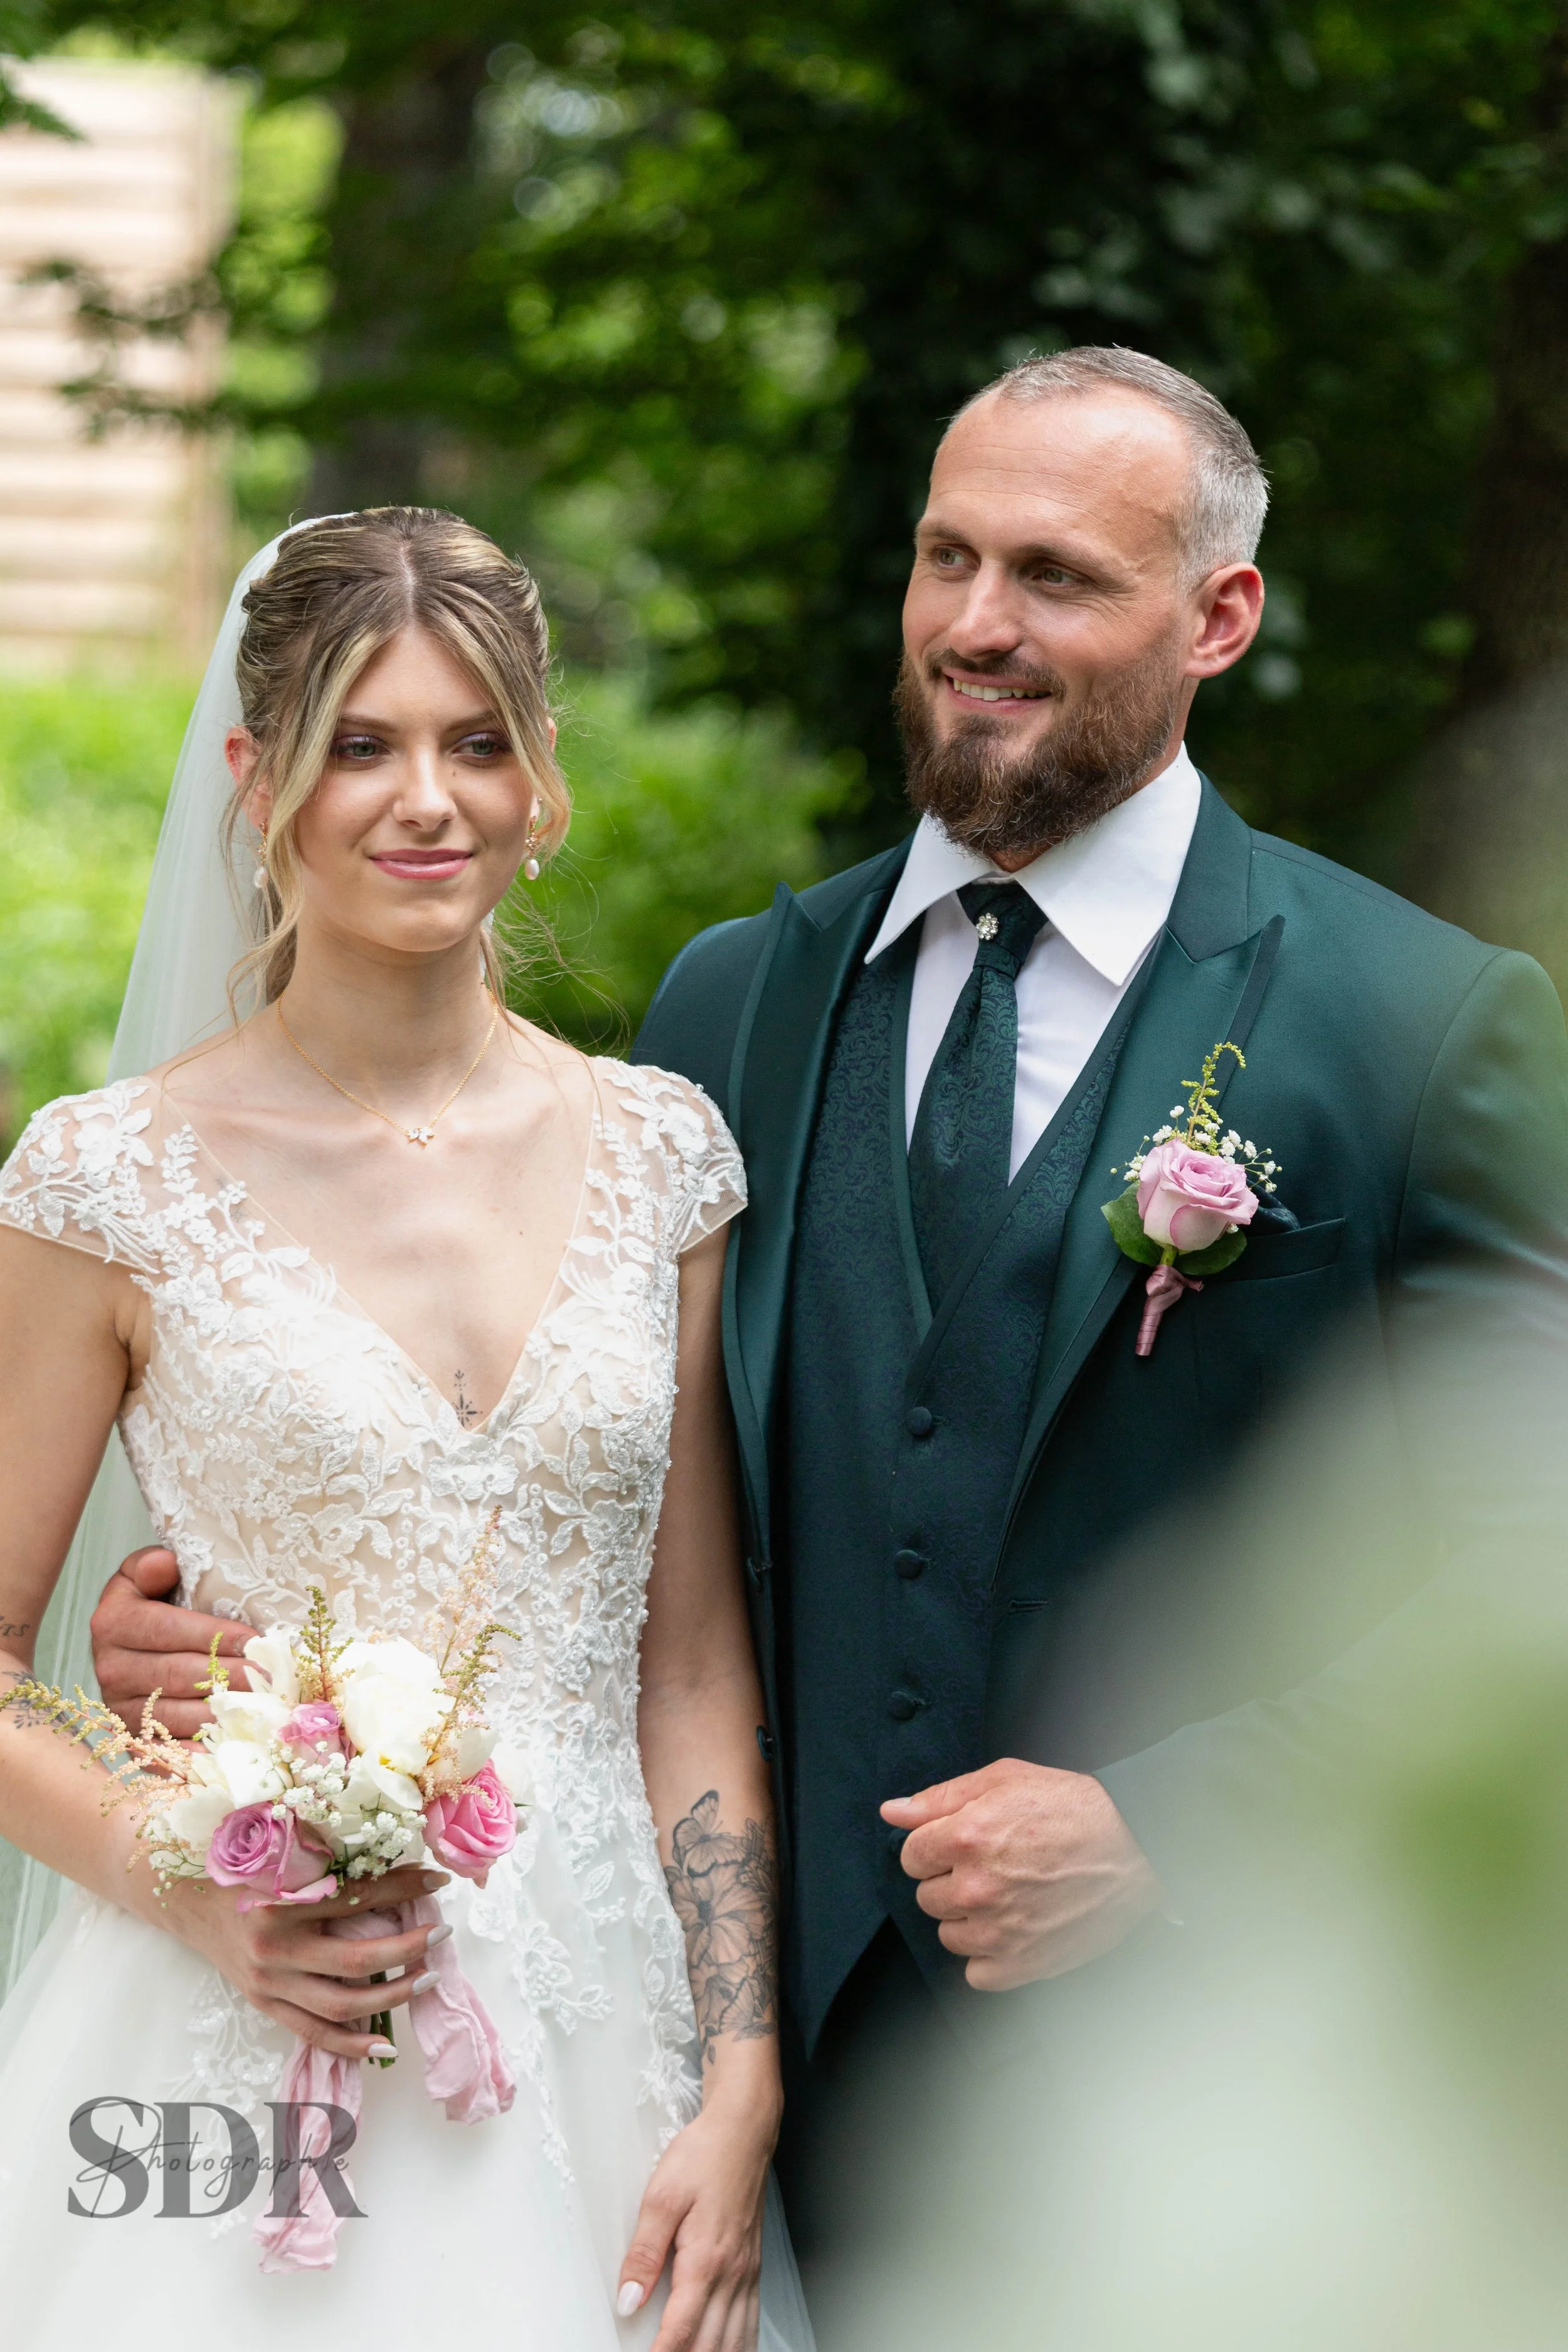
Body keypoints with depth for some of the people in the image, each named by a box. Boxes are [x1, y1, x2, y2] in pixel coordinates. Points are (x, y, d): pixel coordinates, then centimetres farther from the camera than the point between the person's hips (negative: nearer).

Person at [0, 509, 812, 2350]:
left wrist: (740, 2093, -2)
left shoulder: (657, 1156, 5)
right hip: (239, 2039, -2)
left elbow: (695, 1664, 5)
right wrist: (187, 1887, -17)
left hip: (599, 2049, 3)